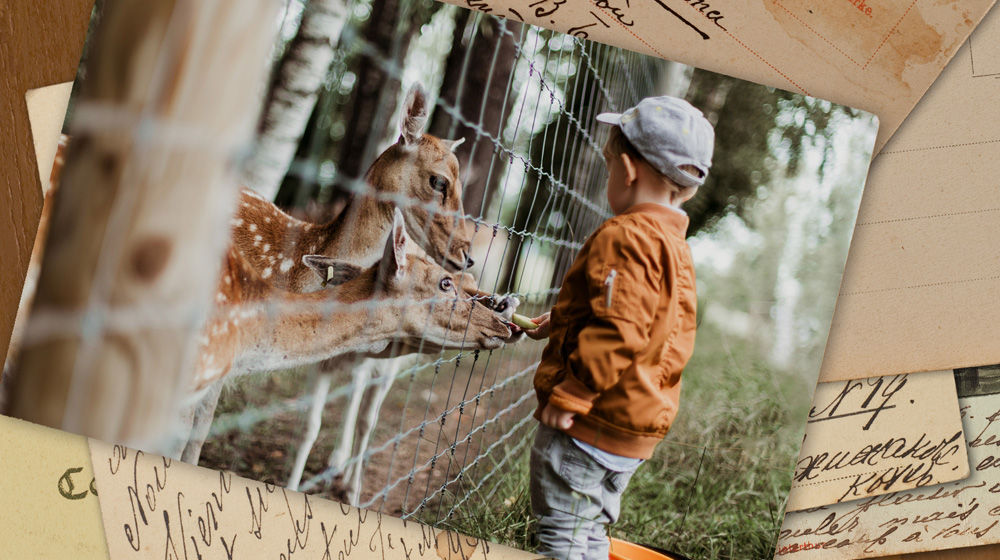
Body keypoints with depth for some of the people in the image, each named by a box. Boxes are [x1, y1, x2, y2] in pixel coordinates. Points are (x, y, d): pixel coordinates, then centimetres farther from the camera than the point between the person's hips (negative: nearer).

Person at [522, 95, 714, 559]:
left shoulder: (625, 237, -18)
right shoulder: (675, 245, 14)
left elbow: (618, 332, -26)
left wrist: (568, 397, -23)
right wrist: (560, 323, 29)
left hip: (593, 422, -10)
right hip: (638, 430, 10)